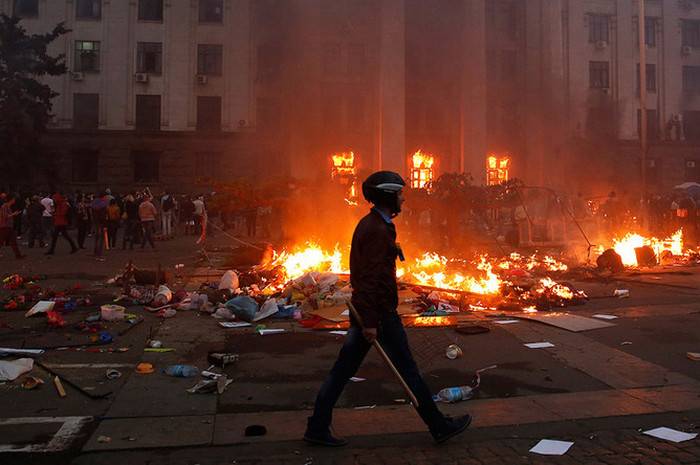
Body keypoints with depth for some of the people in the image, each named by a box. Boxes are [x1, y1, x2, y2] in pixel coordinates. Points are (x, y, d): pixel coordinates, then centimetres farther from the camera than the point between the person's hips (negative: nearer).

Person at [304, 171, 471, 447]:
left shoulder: (366, 224, 13)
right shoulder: (378, 230, -18)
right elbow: (371, 278, -24)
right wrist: (370, 322, -24)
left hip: (362, 308, 10)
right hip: (379, 313, -10)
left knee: (343, 370, 11)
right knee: (408, 371, 3)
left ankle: (317, 429, 16)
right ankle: (440, 427, 19)